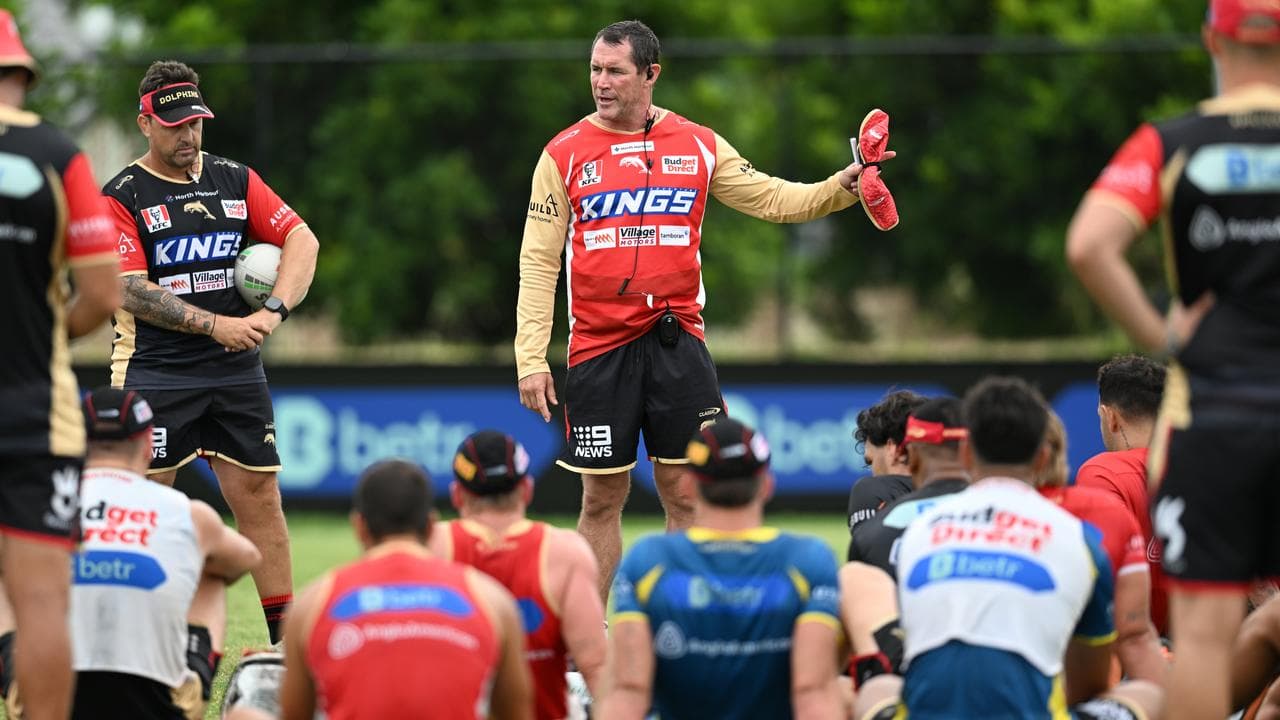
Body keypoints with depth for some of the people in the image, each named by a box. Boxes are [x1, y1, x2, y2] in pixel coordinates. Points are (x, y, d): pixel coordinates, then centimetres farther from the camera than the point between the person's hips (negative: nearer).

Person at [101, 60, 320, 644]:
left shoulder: (234, 180, 11)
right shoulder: (123, 196, -2)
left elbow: (301, 239, 8)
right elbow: (131, 290, -11)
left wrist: (273, 310, -9)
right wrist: (216, 324, -17)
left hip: (236, 374, 4)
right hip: (153, 376, -4)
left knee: (259, 496, 1)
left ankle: (285, 635, 6)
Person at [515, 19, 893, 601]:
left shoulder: (699, 146, 6)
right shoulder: (565, 154, 1)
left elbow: (773, 200, 10)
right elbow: (538, 261, 0)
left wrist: (842, 186, -8)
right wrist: (531, 358, -6)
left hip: (678, 339, 1)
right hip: (599, 346, -1)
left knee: (686, 495, 1)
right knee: (602, 498, 3)